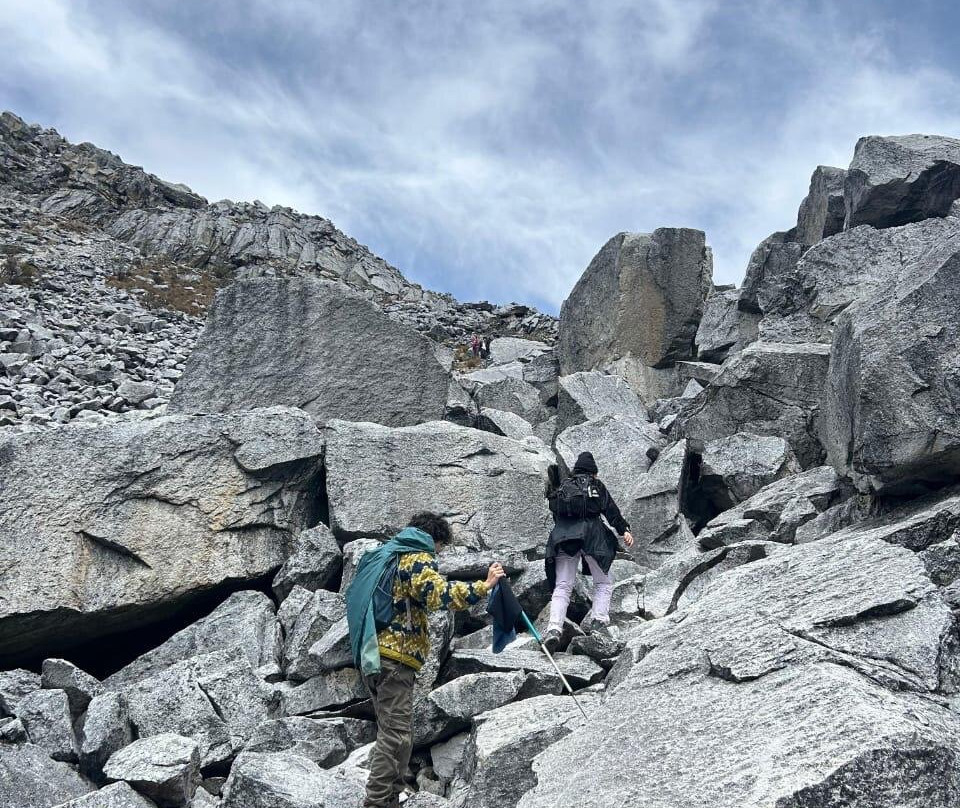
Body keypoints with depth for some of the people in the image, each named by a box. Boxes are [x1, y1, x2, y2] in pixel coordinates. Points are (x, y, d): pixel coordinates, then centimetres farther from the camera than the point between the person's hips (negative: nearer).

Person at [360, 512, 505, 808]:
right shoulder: (417, 557, -5)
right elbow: (439, 593, -22)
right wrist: (483, 587, -21)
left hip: (373, 652, 10)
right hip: (395, 656, -10)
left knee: (396, 734, 14)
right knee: (395, 736, -11)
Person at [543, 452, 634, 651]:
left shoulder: (562, 486, 24)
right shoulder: (596, 485, 14)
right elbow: (611, 510, 4)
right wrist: (624, 530, 1)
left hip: (563, 536, 3)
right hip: (591, 533, -3)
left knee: (562, 586, 0)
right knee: (603, 583, 11)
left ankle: (554, 628, -18)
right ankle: (598, 620, -9)